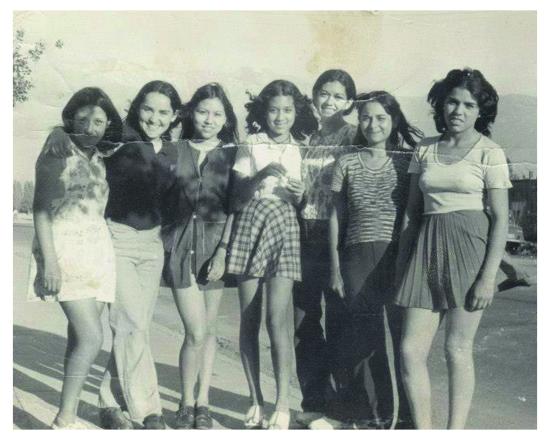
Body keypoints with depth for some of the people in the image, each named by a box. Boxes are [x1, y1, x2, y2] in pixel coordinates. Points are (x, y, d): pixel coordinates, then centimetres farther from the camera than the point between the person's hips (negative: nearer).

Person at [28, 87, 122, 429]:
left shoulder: (101, 159, 14)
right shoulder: (59, 151, -3)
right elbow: (41, 207, -6)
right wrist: (49, 260, -14)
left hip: (98, 250, 6)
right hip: (66, 248, -6)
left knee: (80, 338, 3)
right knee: (92, 337, -14)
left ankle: (71, 416, 9)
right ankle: (64, 419, -4)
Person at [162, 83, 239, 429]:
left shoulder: (232, 154, 4)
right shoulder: (176, 150, 5)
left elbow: (235, 206, 0)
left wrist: (223, 250, -8)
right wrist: (164, 240, -4)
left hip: (216, 242, 1)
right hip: (181, 241, -1)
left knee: (209, 329, 7)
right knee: (196, 331, -7)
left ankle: (203, 403, 20)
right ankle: (186, 404, 11)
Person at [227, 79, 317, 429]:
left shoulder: (300, 150, 11)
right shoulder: (251, 145, 7)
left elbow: (299, 203, 13)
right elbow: (239, 196, -1)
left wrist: (298, 194, -10)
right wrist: (261, 175, -19)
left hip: (284, 229, 0)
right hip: (251, 226, 0)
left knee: (277, 319, -11)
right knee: (249, 319, 1)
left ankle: (283, 405, -6)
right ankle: (256, 400, 12)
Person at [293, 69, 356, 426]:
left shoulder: (353, 137, -2)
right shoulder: (308, 140, 15)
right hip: (307, 236, 6)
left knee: (338, 320, -1)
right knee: (305, 321, 9)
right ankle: (316, 400, 21)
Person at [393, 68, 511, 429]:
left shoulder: (489, 153, -1)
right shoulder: (424, 150, 12)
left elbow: (500, 218, -5)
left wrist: (489, 276, -12)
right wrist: (402, 261, 9)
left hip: (469, 245, -4)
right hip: (427, 246, 4)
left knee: (458, 349, 1)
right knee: (411, 350, -1)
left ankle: (456, 431, 14)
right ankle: (423, 430, 12)